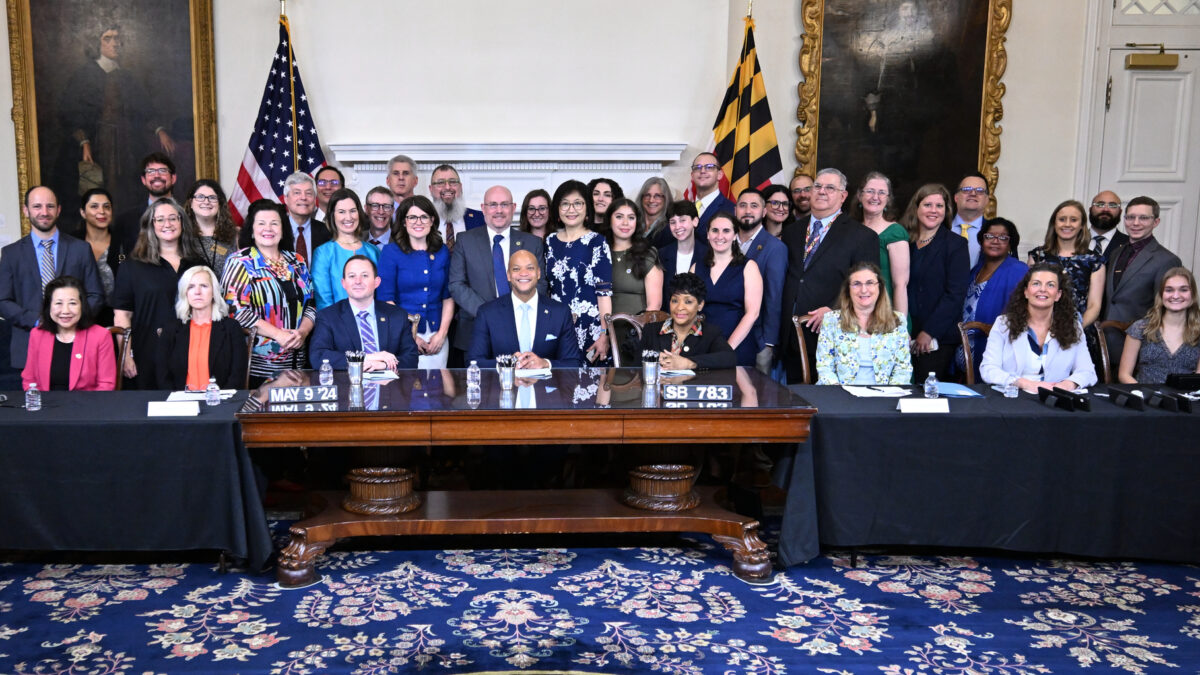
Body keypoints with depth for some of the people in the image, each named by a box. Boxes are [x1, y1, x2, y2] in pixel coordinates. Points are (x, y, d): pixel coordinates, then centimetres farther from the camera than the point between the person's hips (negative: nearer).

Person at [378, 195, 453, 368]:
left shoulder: (442, 252, 10)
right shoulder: (391, 253, 0)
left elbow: (448, 297, 10)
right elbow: (385, 299, -5)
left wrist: (442, 334, -2)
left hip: (437, 336, 3)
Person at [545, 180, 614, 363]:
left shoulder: (597, 242, -3)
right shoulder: (550, 242, 9)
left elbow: (604, 292, -8)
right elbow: (545, 288, 15)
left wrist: (604, 335, -14)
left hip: (589, 329, -4)